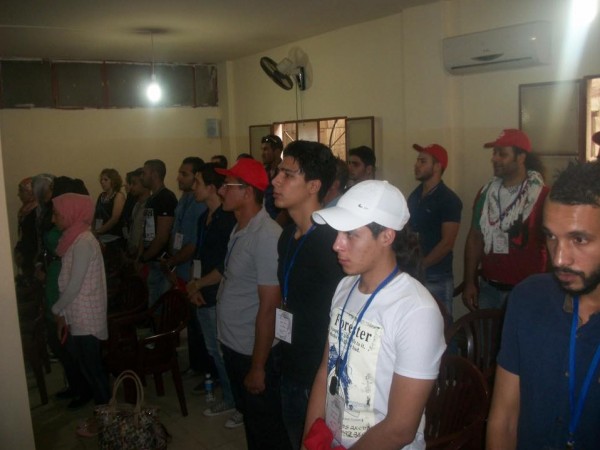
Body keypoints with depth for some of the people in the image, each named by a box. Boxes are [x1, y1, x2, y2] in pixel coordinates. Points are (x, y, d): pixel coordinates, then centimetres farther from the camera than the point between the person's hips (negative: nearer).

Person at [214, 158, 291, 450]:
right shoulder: (240, 230, 3)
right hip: (233, 346, 8)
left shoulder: (266, 236, -24)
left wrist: (258, 367, -19)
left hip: (254, 352, -8)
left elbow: (269, 307, -23)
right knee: (249, 419, 24)